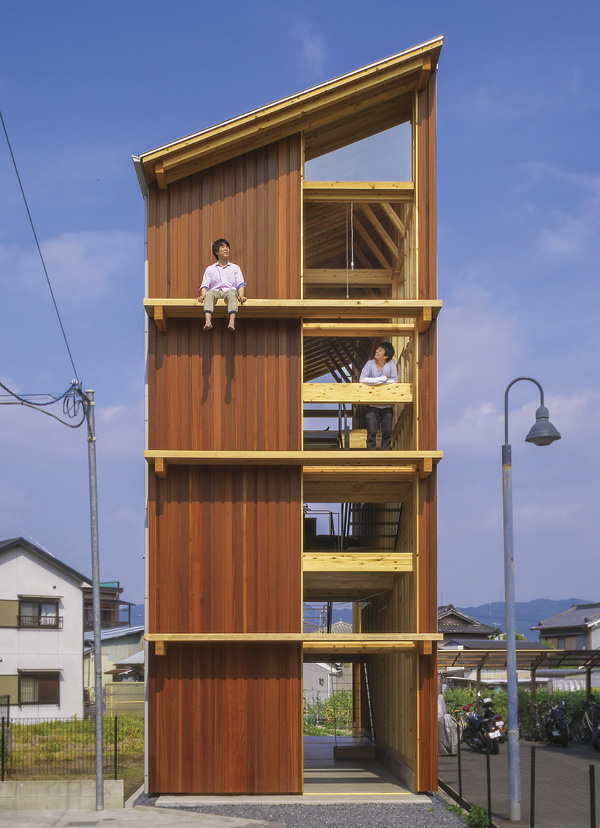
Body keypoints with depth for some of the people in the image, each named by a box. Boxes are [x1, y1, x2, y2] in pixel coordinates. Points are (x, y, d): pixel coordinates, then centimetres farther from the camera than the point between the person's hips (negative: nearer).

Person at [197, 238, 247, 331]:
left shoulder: (235, 268, 23)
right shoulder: (210, 269, 23)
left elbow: (241, 284, 11)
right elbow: (205, 286, 12)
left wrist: (241, 295, -10)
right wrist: (202, 296, -10)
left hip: (229, 290, 0)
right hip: (215, 291, 0)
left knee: (232, 294, -38)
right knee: (209, 294, -36)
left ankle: (232, 322, -59)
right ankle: (208, 322, -57)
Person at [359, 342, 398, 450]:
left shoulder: (391, 363, -5)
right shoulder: (370, 363, -7)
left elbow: (394, 380, -10)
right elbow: (362, 379, -18)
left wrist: (375, 381, -14)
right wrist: (383, 379, -20)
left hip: (387, 406, 1)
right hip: (373, 405, -1)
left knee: (387, 432, 3)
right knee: (371, 432, -4)